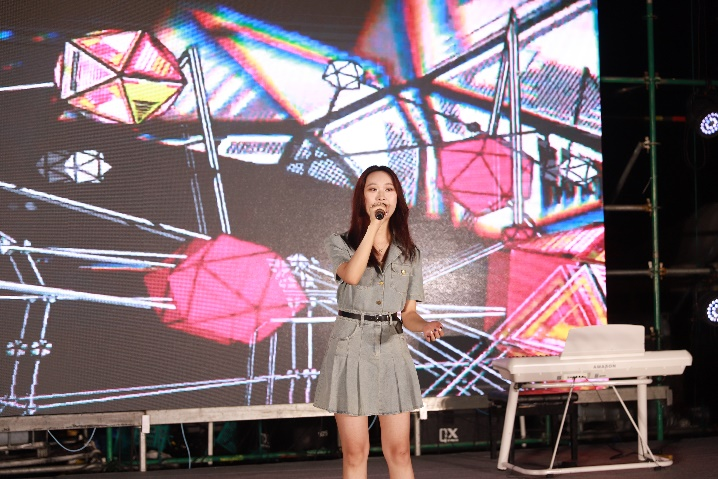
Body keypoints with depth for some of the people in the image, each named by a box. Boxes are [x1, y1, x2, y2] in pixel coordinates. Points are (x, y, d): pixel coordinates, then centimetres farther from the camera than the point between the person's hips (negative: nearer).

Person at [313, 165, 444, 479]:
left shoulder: (409, 252, 8)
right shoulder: (340, 244, 0)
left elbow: (408, 313, 9)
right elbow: (351, 275, -23)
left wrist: (425, 326, -14)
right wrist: (373, 226, -17)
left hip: (392, 350, 2)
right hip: (351, 349, -2)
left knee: (398, 451, 4)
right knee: (355, 452, 2)